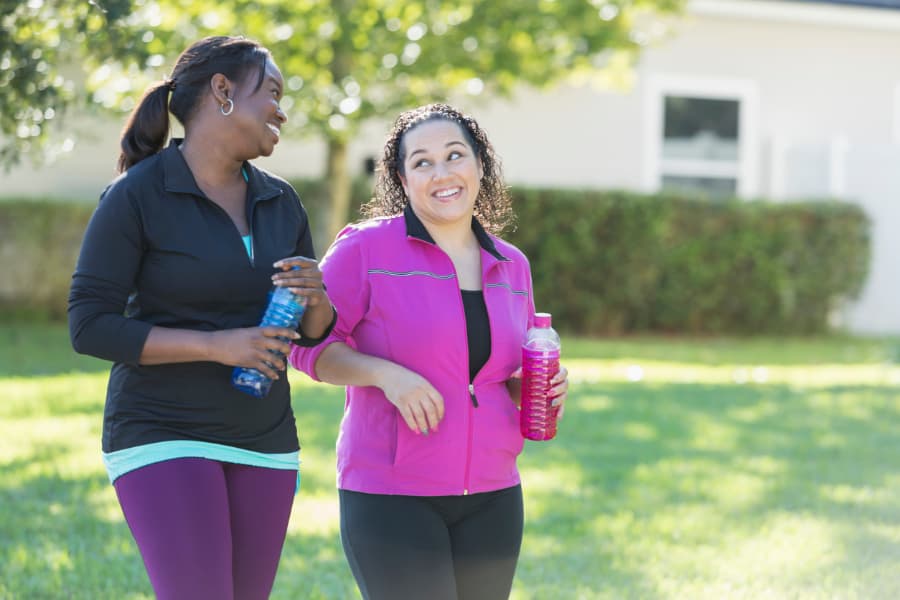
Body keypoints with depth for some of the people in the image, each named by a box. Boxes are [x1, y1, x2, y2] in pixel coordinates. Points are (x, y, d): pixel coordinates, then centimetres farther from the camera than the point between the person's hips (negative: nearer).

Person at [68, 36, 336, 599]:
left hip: (262, 444, 6)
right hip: (164, 440, -6)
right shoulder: (134, 197, -11)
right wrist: (217, 346, -21)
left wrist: (316, 297, -12)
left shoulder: (281, 202, 7)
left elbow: (315, 330, 13)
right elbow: (90, 327, -14)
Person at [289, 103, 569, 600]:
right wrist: (386, 374, -20)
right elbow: (306, 340, -7)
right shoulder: (367, 248, -6)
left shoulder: (511, 266, 10)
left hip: (491, 497, 5)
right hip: (390, 497, -5)